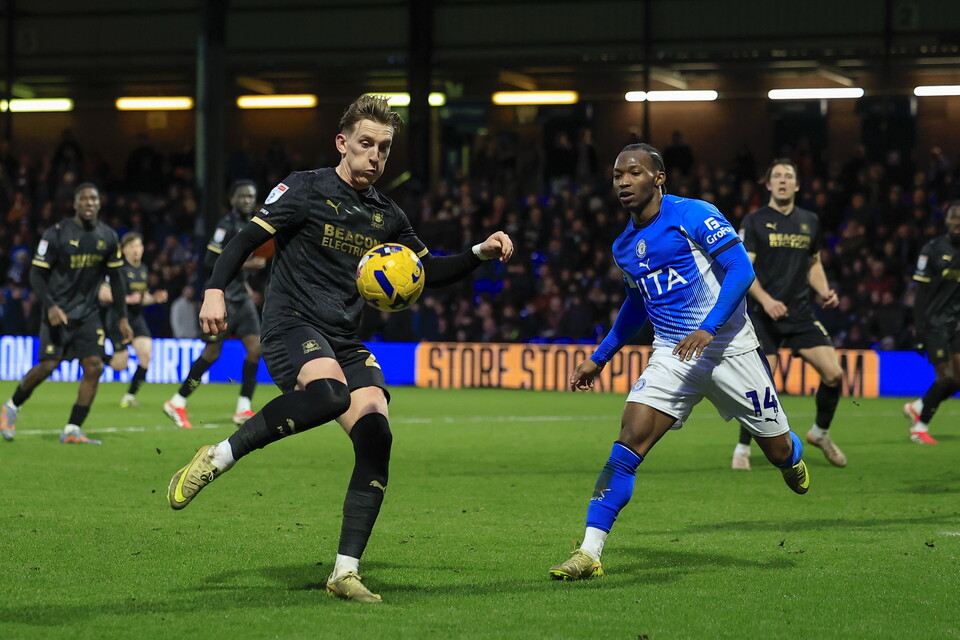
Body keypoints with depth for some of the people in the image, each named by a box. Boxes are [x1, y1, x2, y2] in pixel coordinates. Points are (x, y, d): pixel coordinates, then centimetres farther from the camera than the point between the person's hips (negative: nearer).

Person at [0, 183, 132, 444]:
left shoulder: (108, 237, 4)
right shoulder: (56, 234, -10)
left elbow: (116, 279, 12)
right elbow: (36, 274, -8)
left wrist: (122, 318, 8)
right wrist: (51, 306, -22)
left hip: (88, 312, 4)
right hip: (58, 312, -4)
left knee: (94, 366, -10)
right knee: (48, 365, -12)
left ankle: (72, 430, -3)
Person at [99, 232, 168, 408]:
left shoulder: (143, 269, 12)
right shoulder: (118, 269, -11)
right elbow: (103, 294, -16)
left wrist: (155, 298, 3)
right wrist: (128, 299, -21)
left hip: (137, 317, 6)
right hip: (118, 317, -6)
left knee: (146, 354, -12)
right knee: (120, 365, -5)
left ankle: (130, 395, 1)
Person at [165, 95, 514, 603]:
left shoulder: (386, 216, 16)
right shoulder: (306, 190, -1)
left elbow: (428, 272, 25)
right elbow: (246, 240, -5)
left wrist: (480, 253, 10)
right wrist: (214, 290, -20)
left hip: (345, 340, 6)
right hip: (291, 326, -6)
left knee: (376, 437, -15)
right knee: (330, 391, -38)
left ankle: (345, 571, -11)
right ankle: (218, 458, -25)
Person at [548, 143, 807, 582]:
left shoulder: (692, 216, -11)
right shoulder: (624, 246, 9)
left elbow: (741, 269, -18)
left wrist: (708, 327, -30)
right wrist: (600, 358, 24)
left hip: (729, 347, -4)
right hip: (672, 356, 4)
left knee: (779, 451, 8)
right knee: (629, 442, -16)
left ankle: (793, 456, 49)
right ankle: (589, 554, -18)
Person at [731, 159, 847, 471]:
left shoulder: (809, 221, 13)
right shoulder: (755, 221, -1)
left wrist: (824, 292, 4)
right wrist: (766, 300, -22)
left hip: (801, 314, 4)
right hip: (764, 315, -4)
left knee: (834, 373, -7)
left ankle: (820, 433, 18)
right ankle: (742, 449, 5)